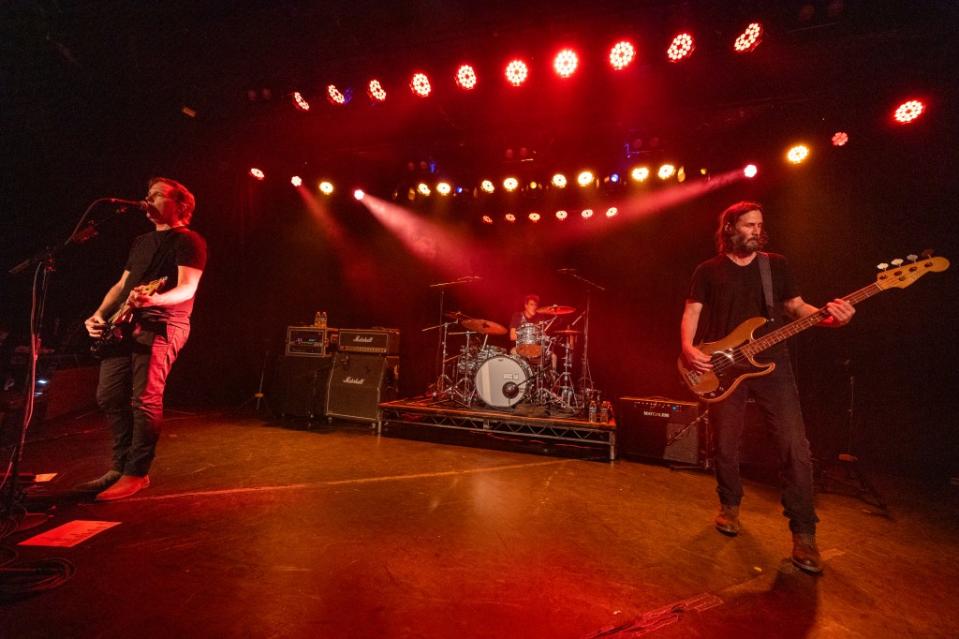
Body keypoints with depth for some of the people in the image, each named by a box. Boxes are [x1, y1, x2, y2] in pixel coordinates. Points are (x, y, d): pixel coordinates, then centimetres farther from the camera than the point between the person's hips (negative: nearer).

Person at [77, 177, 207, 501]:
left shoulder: (189, 240, -2)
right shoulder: (141, 241, 24)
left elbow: (187, 289, -15)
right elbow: (121, 285, 25)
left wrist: (152, 299, -32)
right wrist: (99, 314, 11)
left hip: (161, 326, -9)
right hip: (125, 325, 9)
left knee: (144, 400, -11)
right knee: (109, 396, 8)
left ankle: (136, 473, 0)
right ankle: (119, 466, 20)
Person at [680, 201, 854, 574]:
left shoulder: (776, 264, 11)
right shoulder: (708, 271, 5)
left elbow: (796, 307, 11)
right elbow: (691, 313, 1)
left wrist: (830, 317, -10)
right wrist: (689, 348, -16)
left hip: (771, 363, 2)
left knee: (795, 446, -4)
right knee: (725, 445, 7)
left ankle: (803, 534, 10)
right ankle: (730, 505, 30)